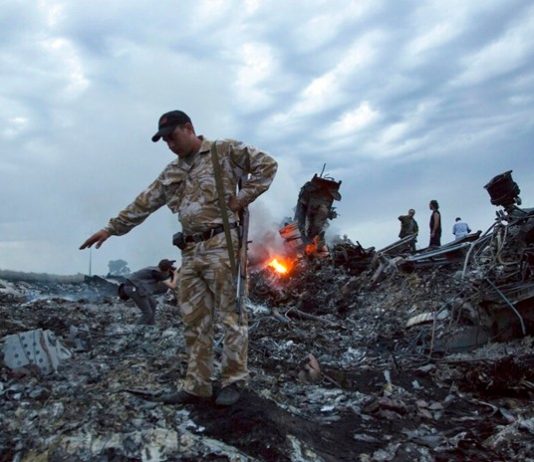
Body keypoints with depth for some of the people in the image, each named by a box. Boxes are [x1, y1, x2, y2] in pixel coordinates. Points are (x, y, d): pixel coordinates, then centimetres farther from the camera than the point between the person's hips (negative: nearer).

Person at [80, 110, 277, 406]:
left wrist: (242, 198, -7)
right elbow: (144, 203, 22)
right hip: (190, 251, 7)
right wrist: (111, 228, 20)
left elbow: (267, 164, -2)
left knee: (230, 314, -2)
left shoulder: (225, 151, 2)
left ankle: (234, 381, 7)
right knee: (194, 321, 6)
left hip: (221, 245, -7)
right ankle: (196, 386, 13)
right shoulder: (171, 173, 20)